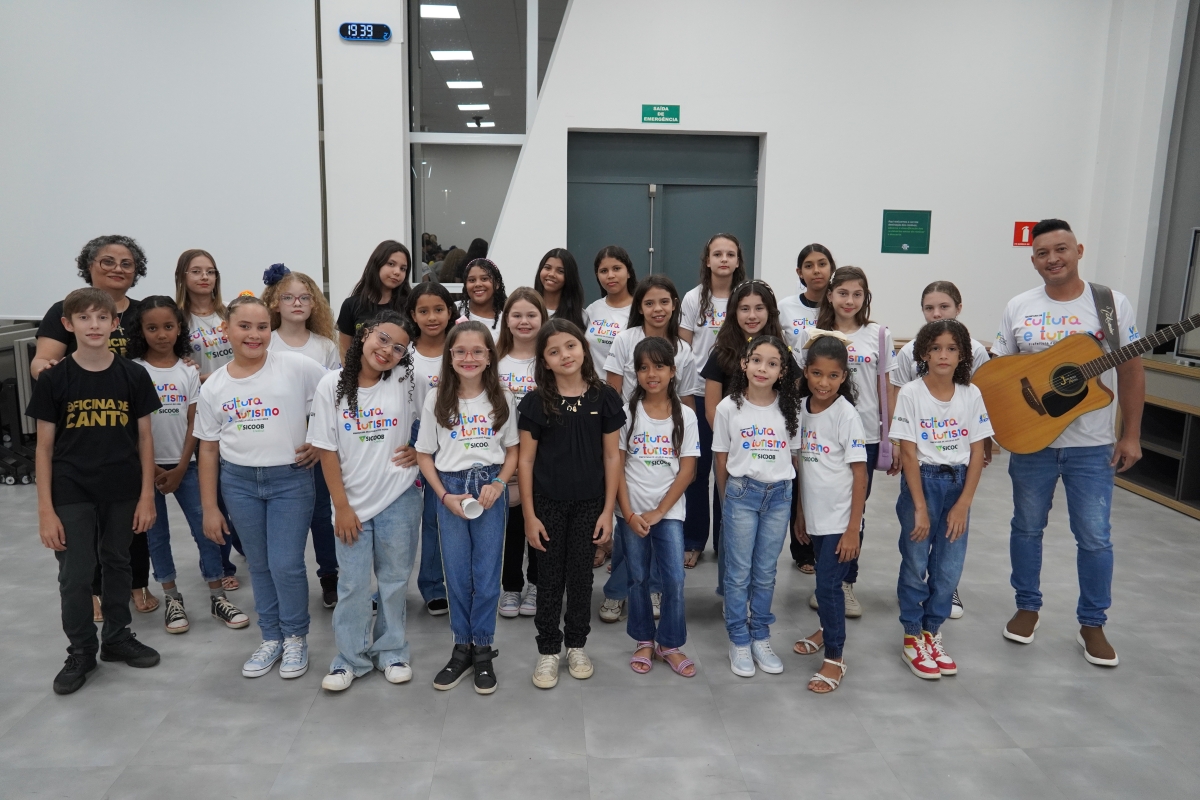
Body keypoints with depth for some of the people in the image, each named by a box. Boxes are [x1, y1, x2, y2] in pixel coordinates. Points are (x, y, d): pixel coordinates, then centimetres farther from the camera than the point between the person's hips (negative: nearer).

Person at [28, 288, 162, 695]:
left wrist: (147, 496, -1)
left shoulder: (133, 376, -3)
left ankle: (117, 638, 34)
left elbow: (144, 439, 2)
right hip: (72, 495, -1)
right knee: (75, 574, 5)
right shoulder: (53, 379, -5)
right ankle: (81, 650, 24)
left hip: (122, 492, 1)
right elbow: (44, 447, -3)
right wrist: (45, 509, -7)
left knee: (117, 565, 16)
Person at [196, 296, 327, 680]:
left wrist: (321, 443, -6)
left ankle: (296, 638, 21)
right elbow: (208, 449, 7)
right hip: (238, 481, 3)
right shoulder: (213, 387, 2)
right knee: (259, 565, 13)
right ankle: (271, 637, 31)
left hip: (290, 478, -3)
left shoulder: (296, 367, -9)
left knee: (286, 565, -2)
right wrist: (209, 507, 7)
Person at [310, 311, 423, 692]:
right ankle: (350, 658, 24)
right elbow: (327, 450, -3)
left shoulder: (405, 381, -7)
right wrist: (341, 506, -5)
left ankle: (392, 652, 29)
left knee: (394, 580, 12)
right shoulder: (332, 384, -5)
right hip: (353, 503, 0)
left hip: (399, 499, 0)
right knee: (352, 584, 7)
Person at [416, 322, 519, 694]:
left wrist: (498, 484, -12)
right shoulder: (436, 400, -2)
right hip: (450, 488, 0)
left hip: (490, 488, 0)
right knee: (456, 572, 9)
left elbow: (512, 450, 5)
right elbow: (424, 455, 1)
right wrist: (445, 496, -10)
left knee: (487, 572, 5)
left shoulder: (502, 400, 0)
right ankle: (462, 647, 23)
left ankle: (483, 649, 19)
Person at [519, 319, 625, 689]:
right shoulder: (536, 402, -7)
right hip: (548, 503, -1)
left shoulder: (604, 397, -4)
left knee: (581, 576, 13)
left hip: (589, 503, 1)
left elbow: (612, 456, -1)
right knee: (550, 578, 9)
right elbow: (525, 460, -4)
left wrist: (608, 510, -3)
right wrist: (529, 515, -7)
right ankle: (548, 650, 24)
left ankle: (576, 645, 30)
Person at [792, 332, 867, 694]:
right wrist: (800, 512, 12)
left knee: (828, 584, -3)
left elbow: (859, 474, -13)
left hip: (840, 518, -5)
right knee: (825, 579, 19)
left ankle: (835, 658, 12)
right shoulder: (802, 407, 1)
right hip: (815, 515, 5)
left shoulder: (846, 414, -15)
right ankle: (827, 630, 42)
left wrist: (853, 529, -14)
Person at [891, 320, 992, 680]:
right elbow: (909, 453, -11)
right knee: (916, 564, 5)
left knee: (949, 567, 8)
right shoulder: (910, 393, -9)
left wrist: (963, 504, -6)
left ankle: (931, 633, 26)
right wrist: (920, 508, -13)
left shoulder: (972, 394, 0)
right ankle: (911, 639, 20)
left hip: (958, 483, 3)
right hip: (922, 481, -3)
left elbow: (977, 452, 1)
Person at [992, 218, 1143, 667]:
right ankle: (1027, 607, 29)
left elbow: (1131, 371, 0)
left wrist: (1131, 435, -3)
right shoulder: (1018, 308, 0)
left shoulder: (1112, 304, -3)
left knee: (1095, 537, 5)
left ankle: (1092, 624, 22)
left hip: (1092, 447, -1)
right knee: (1027, 527, 12)